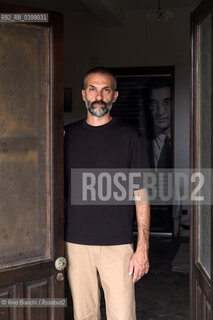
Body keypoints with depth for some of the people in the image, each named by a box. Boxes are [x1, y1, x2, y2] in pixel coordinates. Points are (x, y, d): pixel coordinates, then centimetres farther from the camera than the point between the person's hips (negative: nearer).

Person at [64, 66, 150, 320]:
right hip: (76, 244, 2)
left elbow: (141, 195, 0)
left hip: (117, 244, -2)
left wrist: (143, 247, -6)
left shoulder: (129, 137, 1)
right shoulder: (67, 135, 7)